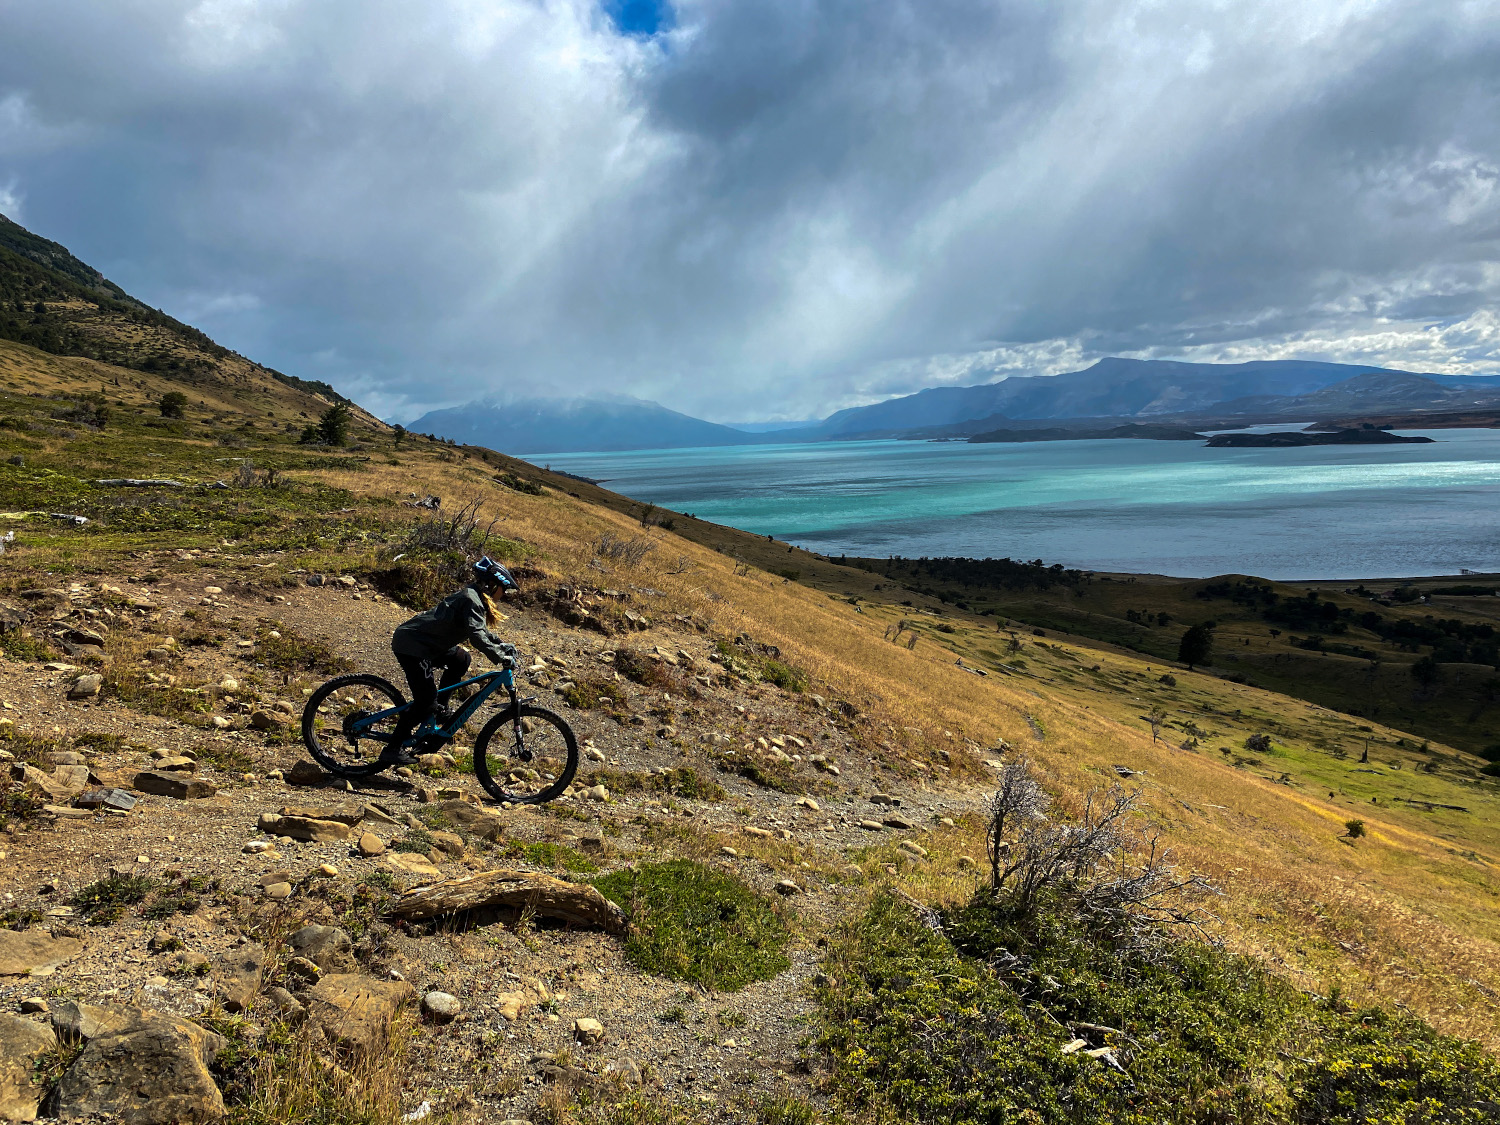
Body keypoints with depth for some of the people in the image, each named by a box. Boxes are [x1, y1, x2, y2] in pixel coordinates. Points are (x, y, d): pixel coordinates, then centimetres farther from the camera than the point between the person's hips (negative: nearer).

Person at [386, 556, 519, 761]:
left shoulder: (475, 597, 12)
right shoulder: (471, 600, -18)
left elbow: (481, 630, 24)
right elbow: (476, 635, -30)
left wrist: (502, 645, 13)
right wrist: (499, 657, -32)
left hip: (425, 644, 10)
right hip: (410, 645, -10)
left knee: (461, 659, 9)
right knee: (426, 699, -9)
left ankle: (437, 708, 15)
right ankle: (395, 745, 2)